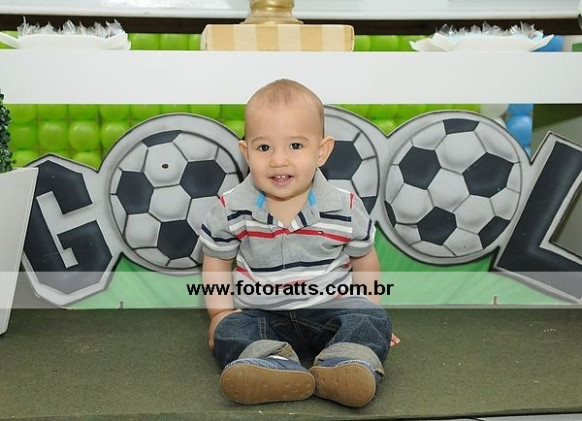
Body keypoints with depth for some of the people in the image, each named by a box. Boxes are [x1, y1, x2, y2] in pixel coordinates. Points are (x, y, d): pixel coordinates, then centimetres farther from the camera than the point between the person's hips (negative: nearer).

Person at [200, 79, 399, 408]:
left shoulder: (346, 209, -8)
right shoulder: (232, 210, -8)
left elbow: (364, 262, 7)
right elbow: (217, 263, 7)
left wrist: (371, 311, 3)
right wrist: (220, 312, -4)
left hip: (331, 310, 0)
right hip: (261, 315, 1)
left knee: (374, 321, -23)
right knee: (228, 332, -25)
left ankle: (344, 364, -46)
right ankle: (273, 361, -48)